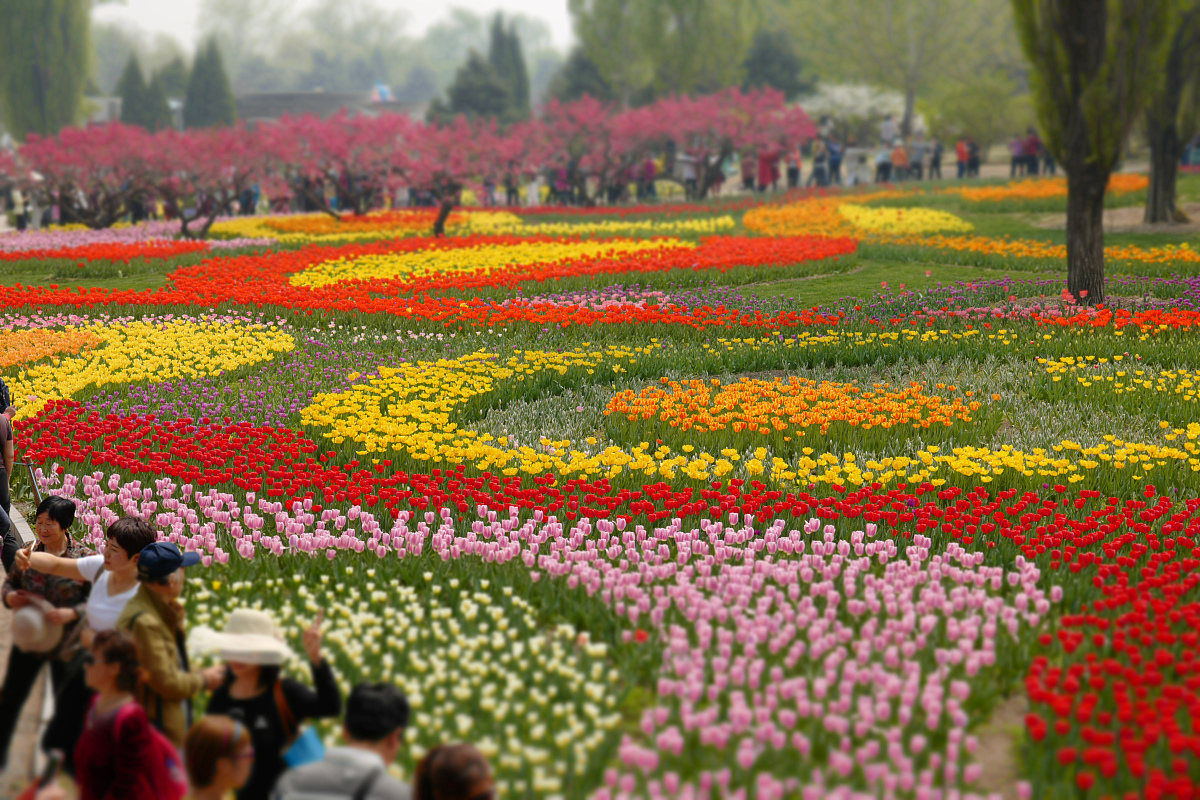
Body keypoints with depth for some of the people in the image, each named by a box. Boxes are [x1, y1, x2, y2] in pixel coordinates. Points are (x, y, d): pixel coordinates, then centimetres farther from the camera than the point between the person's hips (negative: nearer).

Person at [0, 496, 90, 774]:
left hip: (66, 643, -3)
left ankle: (70, 759, 30)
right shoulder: (29, 552, -3)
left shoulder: (83, 558, -14)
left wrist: (71, 613, -28)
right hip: (28, 637, 3)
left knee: (67, 705, 11)